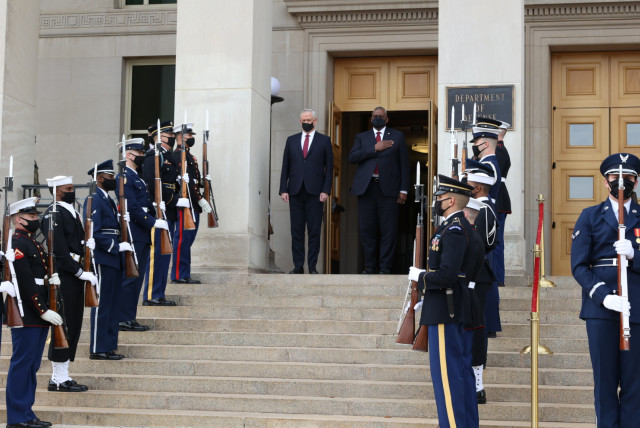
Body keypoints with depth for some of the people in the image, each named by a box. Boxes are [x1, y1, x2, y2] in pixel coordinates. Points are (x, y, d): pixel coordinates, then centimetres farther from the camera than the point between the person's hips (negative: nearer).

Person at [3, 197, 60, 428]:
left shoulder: (33, 243, 18)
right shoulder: (17, 244, -13)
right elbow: (25, 283, -19)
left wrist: (54, 279, 3)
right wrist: (43, 311, -20)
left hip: (40, 315, 10)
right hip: (26, 315, -10)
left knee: (32, 365, 13)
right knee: (22, 364, -5)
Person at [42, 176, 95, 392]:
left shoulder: (71, 212, 17)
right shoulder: (54, 214, -13)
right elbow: (59, 251, -19)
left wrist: (87, 244, 4)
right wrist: (81, 273, -18)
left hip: (74, 275, 10)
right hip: (63, 275, -10)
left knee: (73, 325, 12)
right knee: (63, 325, -5)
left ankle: (62, 375, 20)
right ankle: (59, 378, 3)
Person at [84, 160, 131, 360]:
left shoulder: (108, 200, 18)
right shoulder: (94, 200, -12)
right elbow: (93, 233, -19)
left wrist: (119, 247, 12)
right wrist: (116, 247, -18)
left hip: (113, 260, 10)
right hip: (102, 259, -10)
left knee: (113, 305, 12)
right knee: (102, 304, -5)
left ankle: (109, 347, 18)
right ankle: (98, 349, 0)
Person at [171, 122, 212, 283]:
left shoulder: (189, 155, 21)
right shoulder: (178, 155, -12)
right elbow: (186, 180, -19)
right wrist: (200, 199, -19)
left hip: (193, 205, 10)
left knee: (188, 239, 11)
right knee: (183, 238, -7)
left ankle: (184, 275, 15)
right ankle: (179, 275, -4)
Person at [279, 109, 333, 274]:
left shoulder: (324, 141, 7)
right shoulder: (291, 140, 14)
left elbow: (329, 168, 4)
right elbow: (285, 167, 12)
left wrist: (326, 191, -6)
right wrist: (283, 189, 2)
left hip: (315, 192, -2)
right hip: (295, 192, 2)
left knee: (314, 231, -2)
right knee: (296, 231, 3)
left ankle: (312, 266, 3)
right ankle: (298, 266, 7)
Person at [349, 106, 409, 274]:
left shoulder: (397, 136, 12)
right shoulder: (361, 137, 16)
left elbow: (404, 164, 8)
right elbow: (352, 157, -1)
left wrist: (403, 190, 0)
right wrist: (375, 149, -9)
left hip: (388, 189, -1)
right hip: (366, 189, 2)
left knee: (388, 231, -3)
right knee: (367, 230, 3)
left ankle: (385, 267, 3)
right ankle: (370, 266, 13)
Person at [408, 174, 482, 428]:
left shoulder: (453, 230, -17)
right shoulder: (464, 227, 15)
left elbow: (447, 274, -26)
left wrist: (419, 277, -9)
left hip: (445, 312, -10)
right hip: (461, 311, 11)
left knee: (447, 375, -6)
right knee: (462, 371, 13)